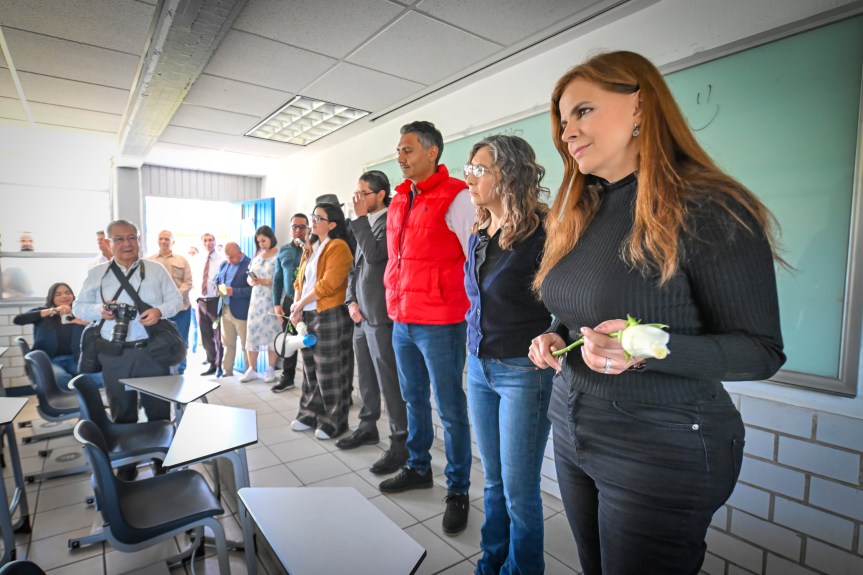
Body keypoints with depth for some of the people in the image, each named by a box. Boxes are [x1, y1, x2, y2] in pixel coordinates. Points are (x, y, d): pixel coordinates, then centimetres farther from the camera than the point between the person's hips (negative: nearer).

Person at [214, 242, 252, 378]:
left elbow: (253, 288, -16)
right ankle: (227, 372, 23)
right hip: (224, 310, 7)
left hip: (241, 311, -7)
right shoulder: (224, 264, 16)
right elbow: (217, 280, 23)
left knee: (246, 345, 2)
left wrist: (234, 291, -22)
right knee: (227, 344, 14)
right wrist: (219, 287, 0)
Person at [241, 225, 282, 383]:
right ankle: (251, 369, 14)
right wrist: (251, 281, -7)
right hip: (257, 299, 5)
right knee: (252, 331, 3)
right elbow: (248, 276, 14)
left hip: (272, 300, -5)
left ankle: (271, 369, 13)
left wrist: (266, 282, -22)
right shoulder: (257, 255, 12)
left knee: (271, 332, 2)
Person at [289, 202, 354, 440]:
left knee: (330, 372, 0)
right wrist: (297, 307, 1)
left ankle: (333, 422, 13)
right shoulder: (311, 248, 18)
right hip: (308, 315, 9)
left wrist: (300, 304, -10)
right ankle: (310, 414, 29)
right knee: (311, 369, 16)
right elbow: (300, 280, 17)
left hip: (330, 316, -8)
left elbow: (329, 283, -19)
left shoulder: (338, 247, -11)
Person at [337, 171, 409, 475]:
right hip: (361, 314, 9)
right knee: (366, 377, 19)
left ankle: (400, 442, 7)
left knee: (389, 380, -4)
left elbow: (374, 254, -24)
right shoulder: (366, 225, 17)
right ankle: (368, 427, 34)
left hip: (380, 315, -9)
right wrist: (352, 301, 7)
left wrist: (360, 217, -13)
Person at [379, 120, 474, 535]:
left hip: (439, 323, -7)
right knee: (413, 400, 20)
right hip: (401, 320, 8)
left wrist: (473, 316, -9)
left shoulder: (456, 197, -9)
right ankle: (418, 468, 39)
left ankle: (458, 490, 22)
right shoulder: (400, 200, 13)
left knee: (450, 408, 4)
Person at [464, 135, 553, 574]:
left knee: (518, 491, 8)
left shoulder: (539, 235, -14)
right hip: (479, 366, 7)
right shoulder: (478, 235, 8)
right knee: (493, 482, 20)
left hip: (523, 372, -7)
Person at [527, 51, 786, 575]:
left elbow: (762, 351, -14)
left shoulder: (708, 209, -16)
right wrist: (556, 337, -5)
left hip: (661, 451, -7)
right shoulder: (581, 212, 6)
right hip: (572, 433, 7)